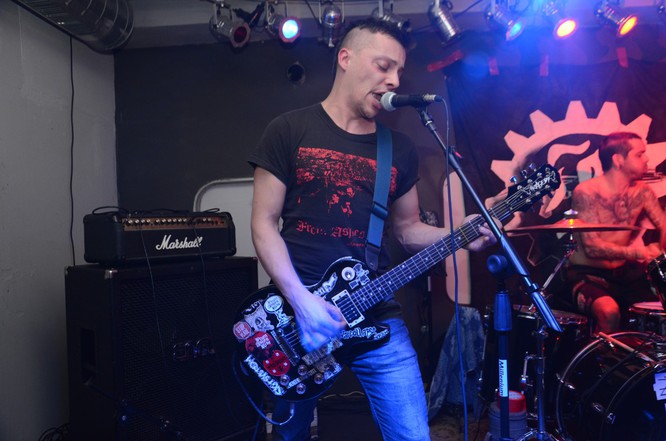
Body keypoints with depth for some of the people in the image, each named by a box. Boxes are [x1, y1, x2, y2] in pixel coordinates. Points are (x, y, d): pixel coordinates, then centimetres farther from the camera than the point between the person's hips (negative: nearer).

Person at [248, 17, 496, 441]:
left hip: (377, 315, 3)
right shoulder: (289, 131, -2)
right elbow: (264, 224, -5)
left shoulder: (401, 148, 10)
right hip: (297, 311, -2)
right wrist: (301, 300, -16)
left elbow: (408, 229, 15)